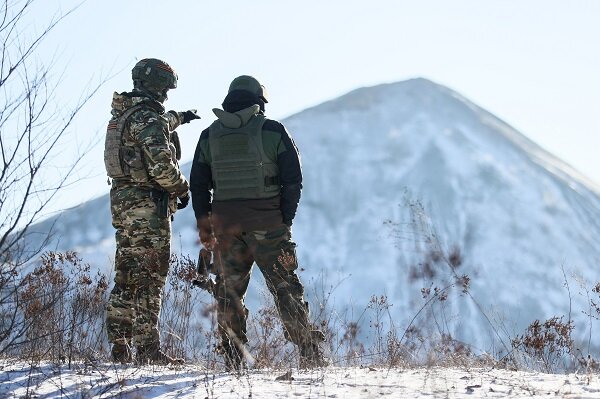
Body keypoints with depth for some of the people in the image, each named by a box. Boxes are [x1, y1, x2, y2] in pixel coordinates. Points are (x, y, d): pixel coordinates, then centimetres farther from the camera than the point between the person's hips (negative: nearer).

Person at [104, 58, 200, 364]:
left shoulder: (122, 115, 15)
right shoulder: (148, 118, -15)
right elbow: (161, 165, -24)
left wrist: (177, 118, 54)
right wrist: (181, 188, -6)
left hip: (122, 200, 9)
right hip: (148, 204, -9)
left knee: (127, 278, 12)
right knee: (148, 279, -8)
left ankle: (119, 347, 14)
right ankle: (147, 349, -9)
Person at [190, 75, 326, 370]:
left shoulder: (210, 136, 7)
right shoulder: (273, 132, -2)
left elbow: (198, 185, 9)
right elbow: (293, 180, -4)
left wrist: (204, 223, 17)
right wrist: (286, 220, 3)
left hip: (226, 224, 2)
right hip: (268, 224, -2)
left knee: (229, 291, 10)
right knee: (285, 288, 4)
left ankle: (232, 358, 6)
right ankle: (309, 353, 1)